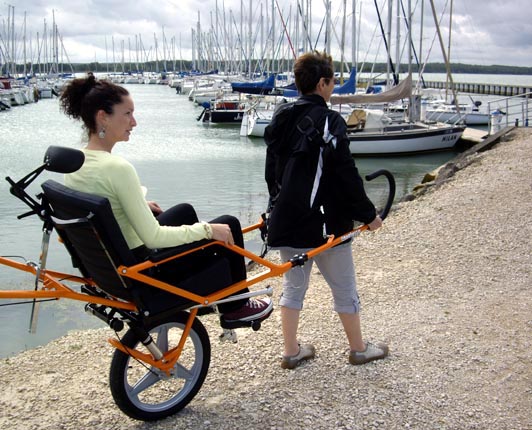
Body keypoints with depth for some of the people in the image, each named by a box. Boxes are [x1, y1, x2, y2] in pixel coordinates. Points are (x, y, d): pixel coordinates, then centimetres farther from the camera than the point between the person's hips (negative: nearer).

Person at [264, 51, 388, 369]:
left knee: (293, 287, 17)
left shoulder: (281, 118, 5)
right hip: (325, 223, -6)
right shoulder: (329, 121, -15)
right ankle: (359, 349, 27)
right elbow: (346, 175, -17)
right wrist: (368, 214, -7)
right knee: (345, 289, 12)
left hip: (286, 221, 6)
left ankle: (292, 351, 24)